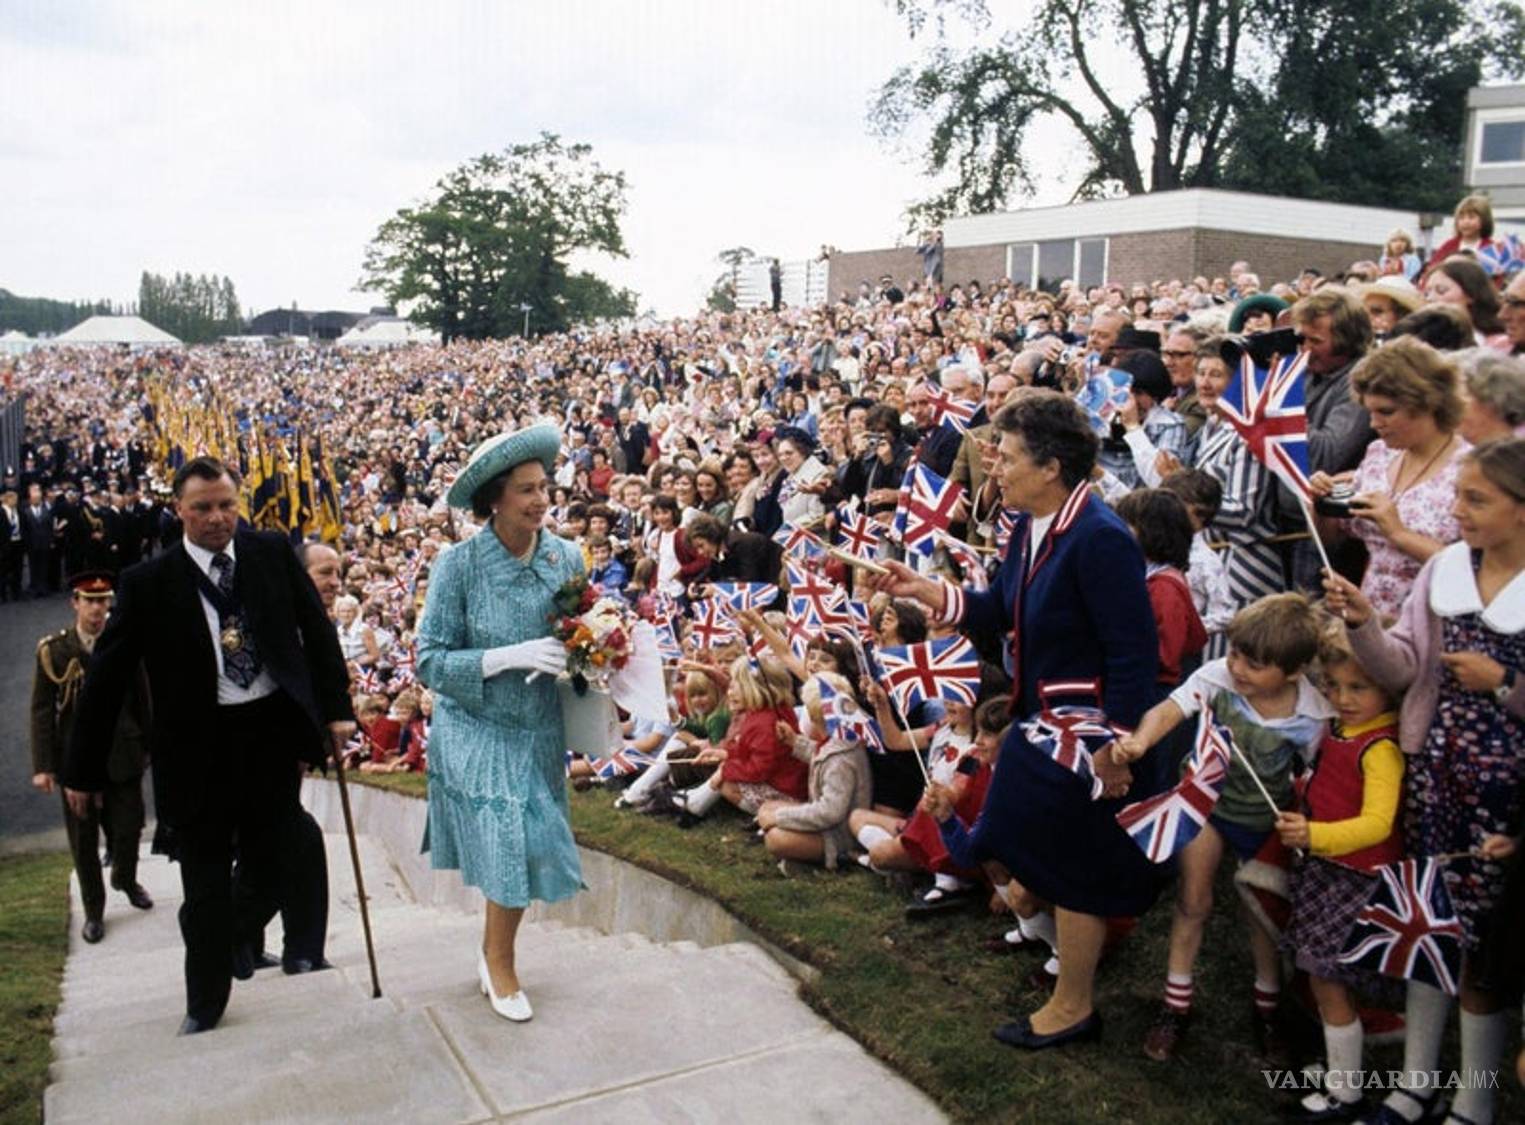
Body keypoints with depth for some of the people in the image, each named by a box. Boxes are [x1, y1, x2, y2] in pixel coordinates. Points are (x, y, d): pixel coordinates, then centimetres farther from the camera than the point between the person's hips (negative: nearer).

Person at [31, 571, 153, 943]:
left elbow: (142, 700, 6)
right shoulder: (53, 650, -3)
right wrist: (42, 766, -6)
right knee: (83, 840, 8)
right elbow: (42, 711, -3)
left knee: (128, 829, 5)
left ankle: (125, 879, 37)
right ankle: (93, 911, 25)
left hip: (123, 757, 1)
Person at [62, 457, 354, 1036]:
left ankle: (240, 932, 41)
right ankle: (205, 1002, 27)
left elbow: (316, 628, 6)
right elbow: (106, 678, -3)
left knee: (275, 862, 8)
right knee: (206, 883, 7)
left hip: (273, 730, 2)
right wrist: (83, 770, -1)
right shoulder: (148, 582, -7)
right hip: (199, 744, -1)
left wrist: (336, 706, 2)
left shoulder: (272, 552, 0)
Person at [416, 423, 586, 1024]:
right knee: (510, 850, -3)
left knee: (532, 851, 10)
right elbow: (430, 662, -15)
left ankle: (495, 956, 38)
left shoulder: (566, 556, -5)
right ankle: (499, 962, 26)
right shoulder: (459, 564, -15)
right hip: (478, 733, -4)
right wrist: (508, 657, -26)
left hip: (541, 732, 4)